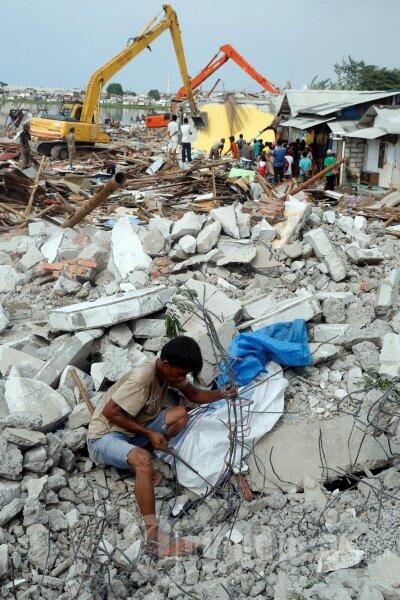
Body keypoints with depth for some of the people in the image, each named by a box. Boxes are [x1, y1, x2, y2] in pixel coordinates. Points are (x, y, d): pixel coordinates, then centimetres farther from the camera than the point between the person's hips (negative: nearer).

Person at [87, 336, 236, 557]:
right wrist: (149, 433, -21)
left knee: (180, 414, -10)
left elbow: (194, 394, 8)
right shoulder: (142, 377, -28)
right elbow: (110, 412, -25)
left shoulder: (167, 371, -3)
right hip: (104, 437, -8)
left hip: (132, 432, 8)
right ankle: (153, 536, -33)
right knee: (143, 460, -38)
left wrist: (221, 394, -10)